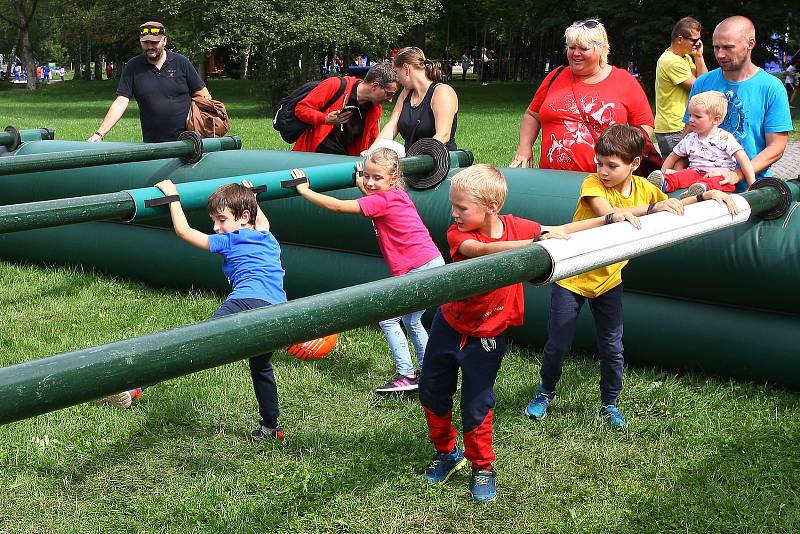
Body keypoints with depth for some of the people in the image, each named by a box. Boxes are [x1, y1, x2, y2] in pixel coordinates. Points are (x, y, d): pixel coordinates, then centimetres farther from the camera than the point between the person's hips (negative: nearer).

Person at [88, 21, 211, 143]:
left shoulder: (181, 63, 3)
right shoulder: (132, 67, 3)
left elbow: (203, 96, 6)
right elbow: (120, 103, -2)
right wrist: (100, 133, -12)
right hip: (151, 143, 0)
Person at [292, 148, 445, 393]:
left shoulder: (382, 201, -15)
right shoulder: (397, 195, 11)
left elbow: (337, 206, -16)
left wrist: (304, 190, -8)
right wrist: (362, 186, 32)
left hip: (421, 269, -10)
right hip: (433, 263, 10)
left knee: (388, 319, -3)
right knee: (411, 322, 22)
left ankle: (406, 375, 1)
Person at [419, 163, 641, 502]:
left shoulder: (515, 227, -13)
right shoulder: (457, 234, -20)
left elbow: (559, 231, 1)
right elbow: (484, 250, -42)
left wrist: (609, 219, -5)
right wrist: (535, 241, -51)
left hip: (486, 337, -1)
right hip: (448, 325, 1)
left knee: (476, 407, 3)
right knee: (431, 393, 14)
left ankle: (483, 468, 25)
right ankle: (447, 453, 37)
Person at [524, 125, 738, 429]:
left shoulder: (643, 188, -2)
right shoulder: (592, 184, -18)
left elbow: (676, 207, 12)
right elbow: (609, 213, -36)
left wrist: (707, 195, -3)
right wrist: (652, 208, -44)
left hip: (608, 280, 4)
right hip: (571, 276, -4)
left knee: (612, 348, 5)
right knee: (558, 345, 1)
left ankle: (609, 404, 26)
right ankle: (545, 392, 28)